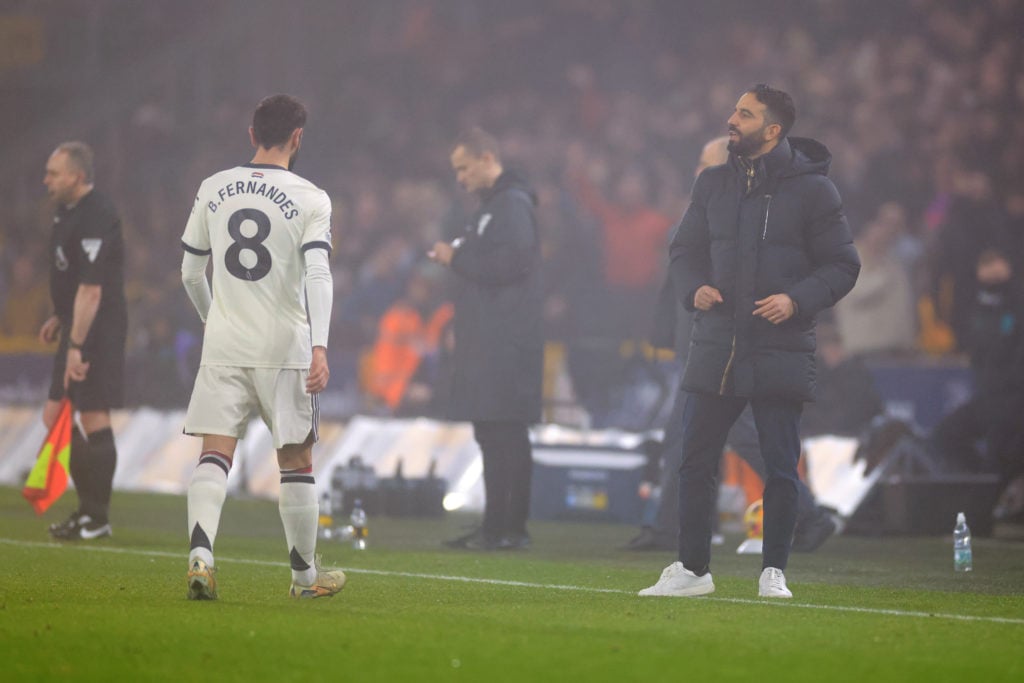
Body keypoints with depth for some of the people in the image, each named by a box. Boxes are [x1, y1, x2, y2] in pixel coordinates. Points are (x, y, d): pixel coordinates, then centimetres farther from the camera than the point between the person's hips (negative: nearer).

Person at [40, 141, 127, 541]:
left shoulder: (96, 219, -19)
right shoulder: (68, 212, 13)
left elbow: (91, 290, -24)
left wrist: (77, 345, -26)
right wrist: (60, 319, 23)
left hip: (99, 330, -10)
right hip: (76, 329, 10)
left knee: (94, 421, -7)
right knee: (55, 418, 10)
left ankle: (98, 518, -2)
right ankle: (88, 508, 16)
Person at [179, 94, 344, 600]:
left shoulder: (213, 190, 6)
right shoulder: (310, 199, -5)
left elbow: (191, 273, 13)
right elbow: (318, 274, -17)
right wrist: (319, 347, -22)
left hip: (222, 345, 2)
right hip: (285, 347, -2)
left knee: (215, 456, -2)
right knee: (296, 463, 9)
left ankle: (200, 552, -24)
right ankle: (304, 573, 19)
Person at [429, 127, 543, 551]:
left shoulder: (513, 204, -10)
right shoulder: (490, 206, 23)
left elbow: (509, 262, -21)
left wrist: (457, 257, -12)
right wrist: (458, 258, 8)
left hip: (507, 344, -11)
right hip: (488, 343, 11)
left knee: (505, 435, -10)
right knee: (493, 436, 11)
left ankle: (509, 528, -11)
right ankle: (497, 528, 14)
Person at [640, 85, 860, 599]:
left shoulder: (812, 190, -2)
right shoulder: (713, 185, 11)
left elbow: (842, 265, -1)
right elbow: (684, 250, 18)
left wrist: (797, 300, -15)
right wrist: (694, 289, -3)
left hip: (781, 353, -4)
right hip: (714, 349, 4)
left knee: (781, 468, 0)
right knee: (695, 463, 3)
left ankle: (773, 571, 11)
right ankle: (692, 569, 13)